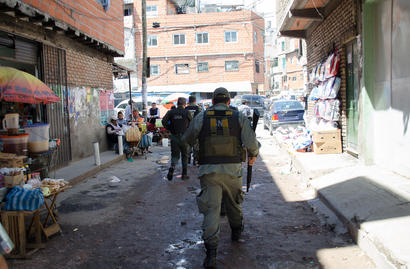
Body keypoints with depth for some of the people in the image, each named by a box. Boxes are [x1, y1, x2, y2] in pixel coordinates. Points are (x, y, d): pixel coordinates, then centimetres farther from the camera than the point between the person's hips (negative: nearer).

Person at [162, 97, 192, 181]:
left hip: (174, 137, 1)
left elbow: (164, 121, -10)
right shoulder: (186, 113, -5)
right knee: (184, 156, 13)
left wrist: (170, 129, 2)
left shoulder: (171, 112, 0)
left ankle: (172, 167, -19)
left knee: (175, 155, 9)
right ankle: (184, 174, 17)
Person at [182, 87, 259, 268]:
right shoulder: (239, 118, 2)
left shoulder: (201, 117, 2)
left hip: (208, 170, -1)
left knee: (211, 209, -1)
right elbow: (251, 143, -7)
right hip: (232, 170, 1)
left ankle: (211, 252, -10)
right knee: (233, 202, 24)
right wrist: (253, 155, 13)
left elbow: (187, 140, 10)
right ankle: (236, 232, 47)